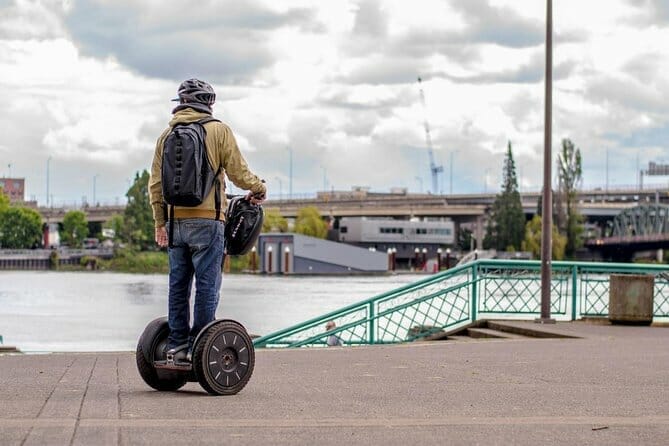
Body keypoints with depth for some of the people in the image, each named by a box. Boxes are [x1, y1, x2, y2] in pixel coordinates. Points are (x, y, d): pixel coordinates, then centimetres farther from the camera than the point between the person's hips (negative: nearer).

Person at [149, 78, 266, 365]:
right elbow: (238, 173, -3)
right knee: (207, 285, -2)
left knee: (178, 285, 10)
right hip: (207, 219, -5)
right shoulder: (218, 130, -3)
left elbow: (156, 183, 11)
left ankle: (177, 345, 11)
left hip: (176, 221, 5)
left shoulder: (167, 134, 11)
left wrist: (160, 223, 17)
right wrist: (259, 189, 16)